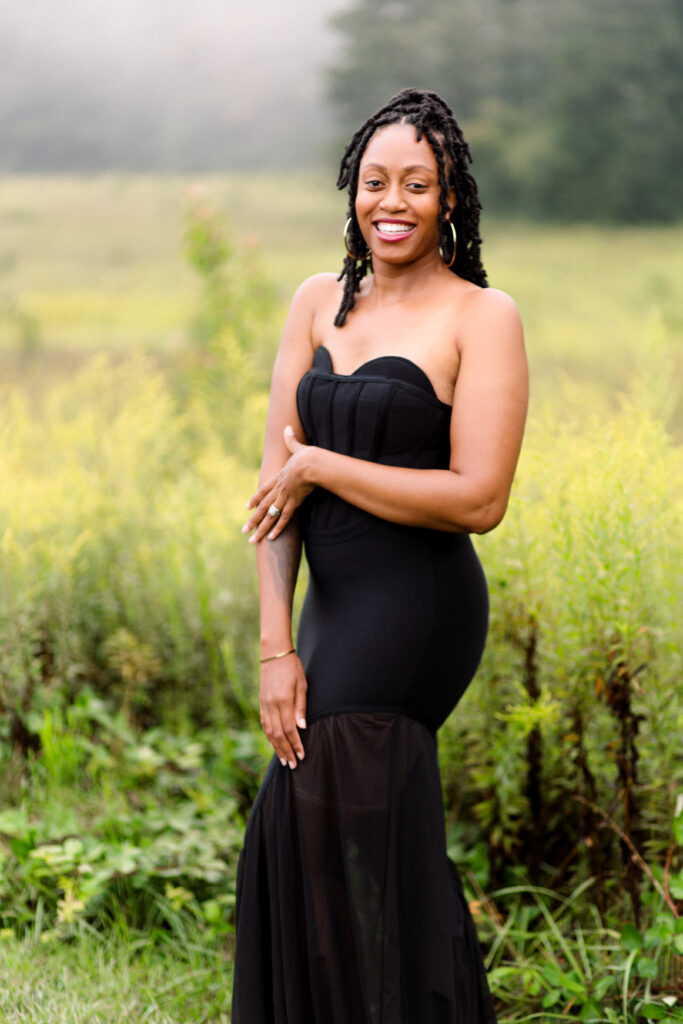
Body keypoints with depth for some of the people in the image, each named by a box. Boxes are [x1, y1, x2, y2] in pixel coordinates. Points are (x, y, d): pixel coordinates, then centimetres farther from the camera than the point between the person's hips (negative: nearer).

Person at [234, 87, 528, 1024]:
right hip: (336, 611, 7)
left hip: (417, 612, -7)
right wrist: (277, 647, -6)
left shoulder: (482, 316, -7)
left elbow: (479, 499, -15)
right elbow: (276, 481, 2)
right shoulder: (318, 305, 8)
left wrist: (320, 466, -11)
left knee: (333, 826, -4)